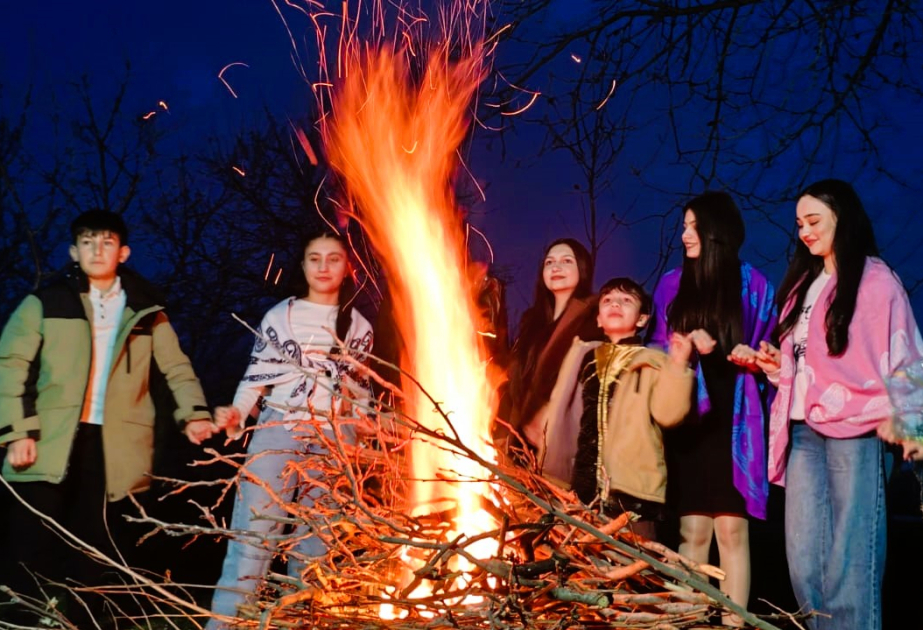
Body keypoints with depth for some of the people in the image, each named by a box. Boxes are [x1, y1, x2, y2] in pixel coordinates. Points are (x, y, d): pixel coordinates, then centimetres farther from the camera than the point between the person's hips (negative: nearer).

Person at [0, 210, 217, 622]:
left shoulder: (145, 311, 12)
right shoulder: (46, 302, 6)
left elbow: (176, 367, 14)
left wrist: (193, 412, -4)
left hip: (113, 448, 1)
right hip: (51, 445, -1)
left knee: (91, 554, 7)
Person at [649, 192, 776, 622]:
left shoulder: (753, 285, 5)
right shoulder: (672, 284, 10)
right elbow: (657, 349, 13)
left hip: (733, 421, -1)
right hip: (688, 420, 2)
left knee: (731, 528, -5)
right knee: (692, 529, 0)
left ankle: (734, 621, 0)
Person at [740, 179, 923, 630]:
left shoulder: (875, 280, -1)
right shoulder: (804, 283, 20)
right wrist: (774, 363, 7)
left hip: (852, 430, -7)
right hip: (802, 430, 7)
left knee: (849, 559, -7)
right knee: (803, 558, 4)